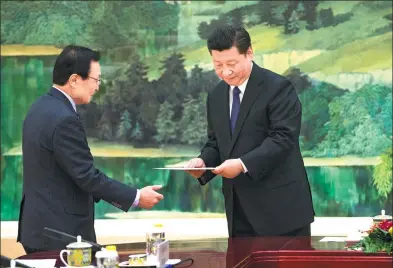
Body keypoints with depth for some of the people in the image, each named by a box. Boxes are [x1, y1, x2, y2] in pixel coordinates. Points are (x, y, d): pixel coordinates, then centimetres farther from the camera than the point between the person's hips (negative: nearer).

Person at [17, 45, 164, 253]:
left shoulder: (42, 108, 10)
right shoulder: (64, 119, -21)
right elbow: (87, 175, -21)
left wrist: (108, 194, 19)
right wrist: (136, 197, -12)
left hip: (41, 226, 10)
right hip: (60, 232, -10)